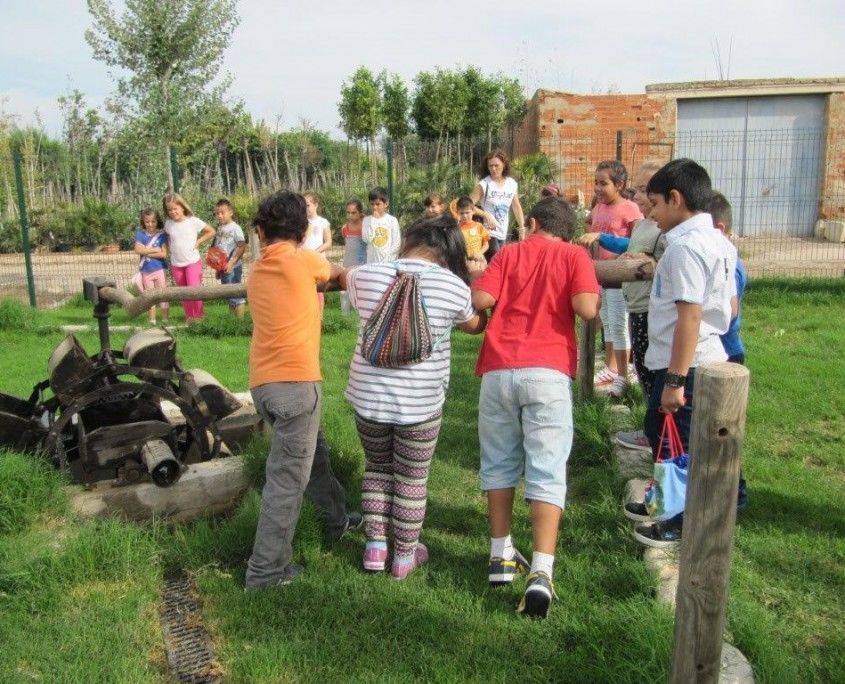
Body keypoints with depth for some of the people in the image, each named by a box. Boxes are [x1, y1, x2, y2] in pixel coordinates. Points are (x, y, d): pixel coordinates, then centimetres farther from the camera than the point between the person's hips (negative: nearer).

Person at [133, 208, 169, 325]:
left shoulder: (162, 234, -6)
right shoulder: (140, 234, -1)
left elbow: (164, 254, -14)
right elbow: (138, 250, -14)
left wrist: (146, 252, -13)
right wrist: (155, 250, -14)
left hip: (160, 269, -2)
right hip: (146, 271, 3)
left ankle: (165, 319, 10)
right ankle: (152, 320, 21)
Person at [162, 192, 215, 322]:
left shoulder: (193, 221, -9)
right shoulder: (168, 224, 0)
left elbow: (211, 232, -1)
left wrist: (198, 242, -7)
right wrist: (169, 248, 2)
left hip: (193, 262, -4)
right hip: (176, 264, 4)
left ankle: (198, 317, -3)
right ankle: (189, 317, 20)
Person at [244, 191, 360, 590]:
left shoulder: (256, 272, 13)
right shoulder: (303, 260, -4)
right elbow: (334, 273, 16)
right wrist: (340, 272, 36)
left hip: (264, 383, 8)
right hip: (295, 381, -8)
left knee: (312, 455, 25)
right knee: (288, 478, -2)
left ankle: (338, 520, 44)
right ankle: (265, 570, 4)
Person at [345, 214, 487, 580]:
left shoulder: (366, 275, -4)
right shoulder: (453, 286, -8)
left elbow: (345, 277, 20)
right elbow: (476, 325, 12)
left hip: (368, 396, 2)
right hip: (420, 402, -2)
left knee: (377, 466, 24)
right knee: (412, 478, 15)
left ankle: (374, 546, 29)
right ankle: (405, 556, 30)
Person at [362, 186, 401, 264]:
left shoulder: (392, 220, 0)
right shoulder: (367, 220, 4)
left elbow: (396, 243, -2)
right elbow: (366, 239, -10)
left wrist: (386, 259, -9)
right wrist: (373, 221, -8)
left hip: (389, 262, -1)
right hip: (372, 262, 1)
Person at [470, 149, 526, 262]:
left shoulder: (512, 183, 4)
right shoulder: (484, 184, -11)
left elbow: (516, 207, 15)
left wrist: (522, 228, 13)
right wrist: (486, 214, -26)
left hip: (503, 234, 6)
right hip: (488, 232, -6)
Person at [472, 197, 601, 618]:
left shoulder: (509, 253, 14)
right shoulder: (575, 256, 10)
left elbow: (480, 300, 0)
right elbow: (586, 308, -6)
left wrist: (476, 276, 22)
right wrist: (596, 305, 16)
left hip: (499, 369, 2)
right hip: (548, 372, -2)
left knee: (499, 464, 16)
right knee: (547, 472, 0)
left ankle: (501, 556, 24)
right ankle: (541, 573, -9)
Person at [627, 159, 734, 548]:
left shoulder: (685, 246, -21)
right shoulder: (715, 241, 10)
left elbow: (690, 315, -27)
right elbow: (730, 306, 15)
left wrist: (675, 380, -25)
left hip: (685, 364, -10)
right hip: (706, 356, 10)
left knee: (678, 444, 5)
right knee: (658, 429, 24)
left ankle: (683, 526, 21)